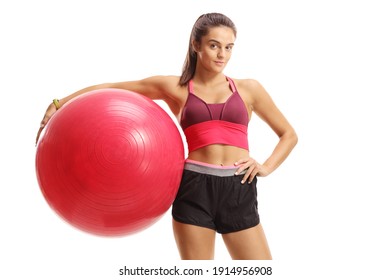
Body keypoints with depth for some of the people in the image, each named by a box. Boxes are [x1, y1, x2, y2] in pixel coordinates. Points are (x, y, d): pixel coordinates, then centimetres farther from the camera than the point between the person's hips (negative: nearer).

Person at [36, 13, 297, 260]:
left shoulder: (248, 88, 10)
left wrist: (266, 167, 1)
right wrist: (60, 103, 9)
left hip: (239, 192, 1)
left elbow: (289, 134, 17)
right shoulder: (175, 88, 8)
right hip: (194, 189, -1)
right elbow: (112, 88, 13)